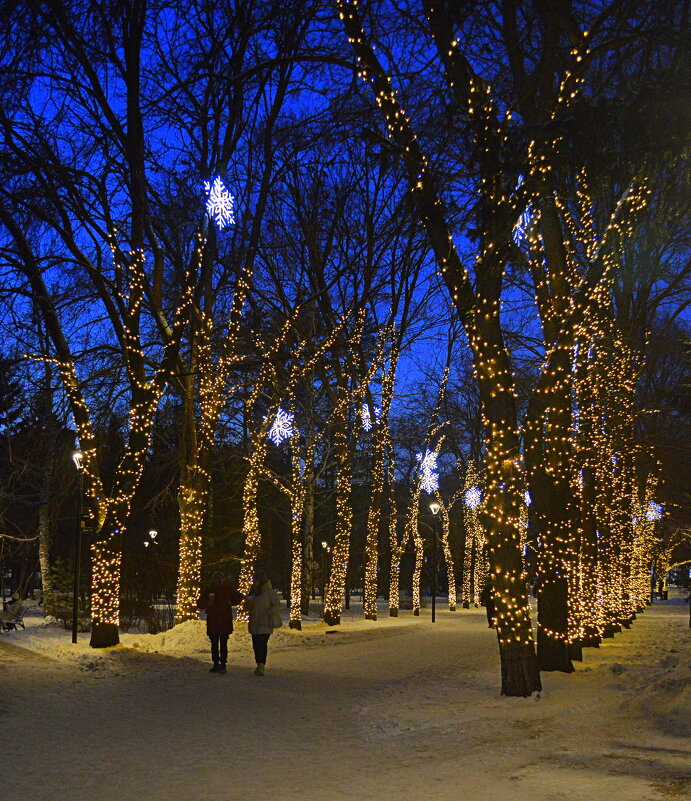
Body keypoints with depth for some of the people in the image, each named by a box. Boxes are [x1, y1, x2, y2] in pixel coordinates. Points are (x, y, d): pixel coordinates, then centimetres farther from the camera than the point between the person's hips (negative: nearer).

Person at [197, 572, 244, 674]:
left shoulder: (228, 590, 4)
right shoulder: (208, 591, 6)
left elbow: (240, 597, 15)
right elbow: (200, 604, 9)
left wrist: (231, 602, -2)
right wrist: (207, 603, -11)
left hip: (225, 621, -2)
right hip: (212, 622, 2)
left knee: (223, 644, -3)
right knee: (214, 644, 6)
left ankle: (222, 665, -2)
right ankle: (216, 664, 13)